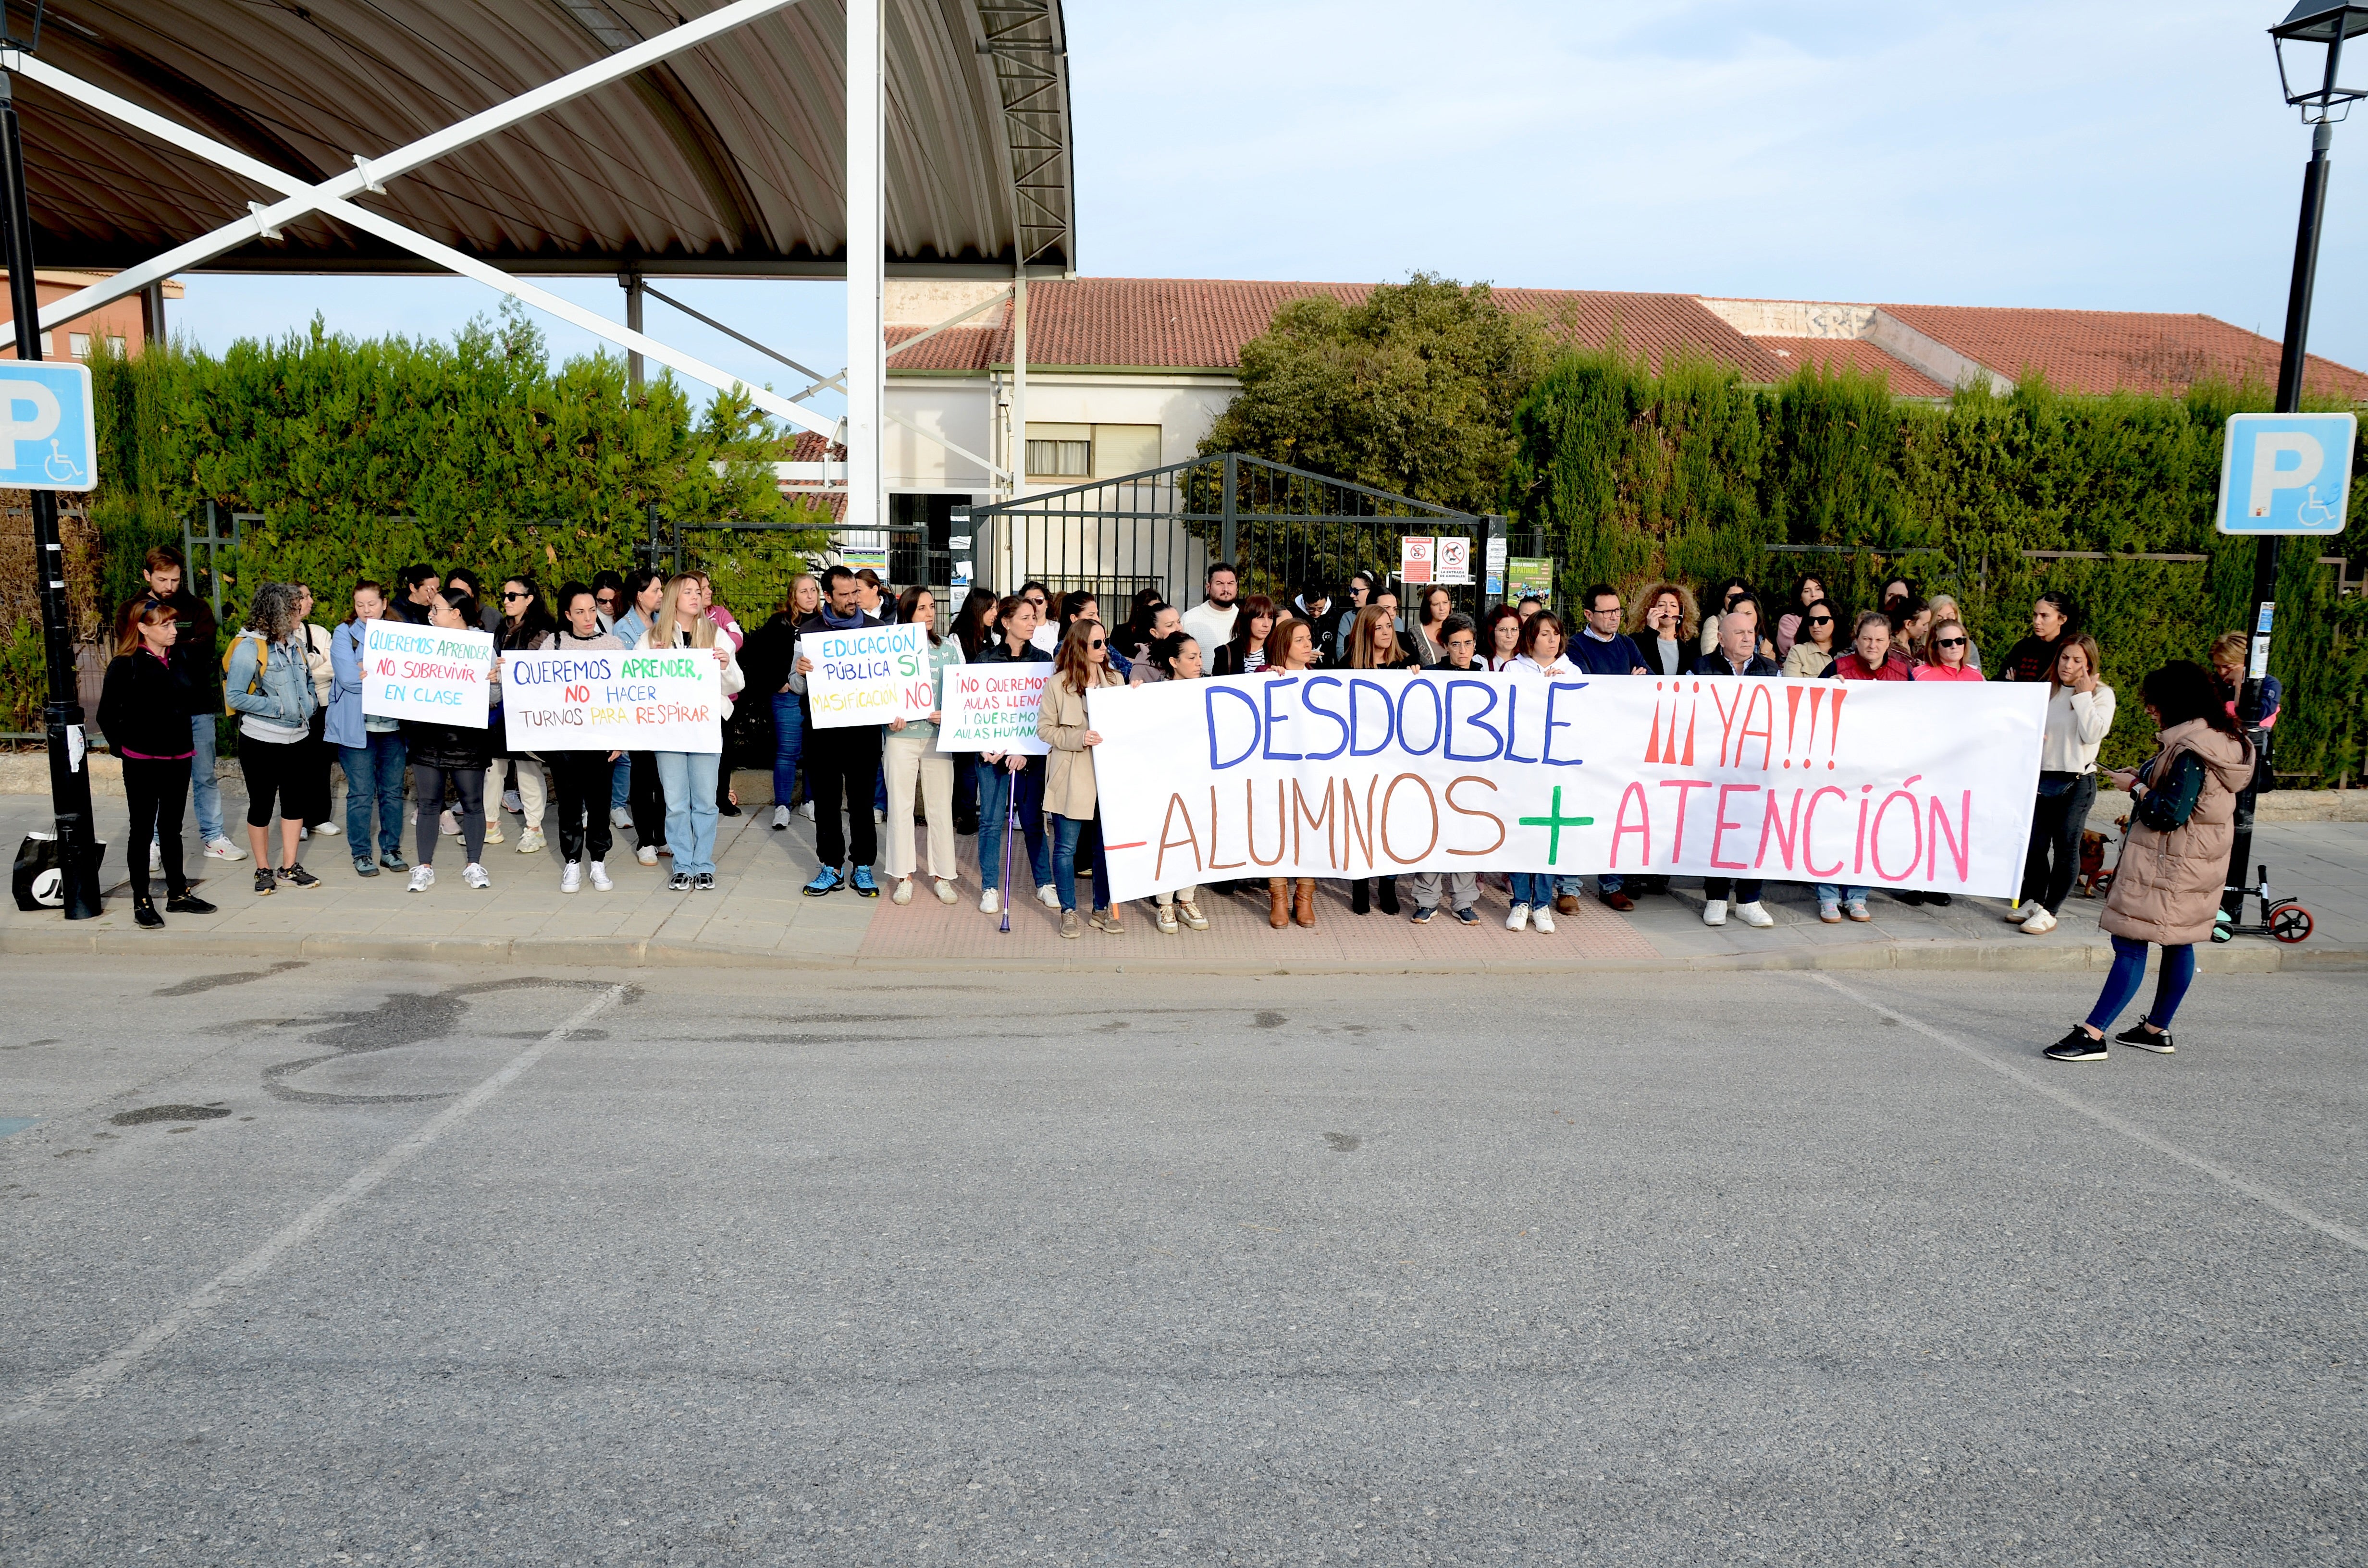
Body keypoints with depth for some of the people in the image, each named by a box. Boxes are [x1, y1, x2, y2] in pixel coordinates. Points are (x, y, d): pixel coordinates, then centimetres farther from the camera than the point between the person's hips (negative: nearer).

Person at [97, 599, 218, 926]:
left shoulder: (179, 662, 8)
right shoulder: (125, 666, -10)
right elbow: (107, 716, -7)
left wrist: (183, 744, 12)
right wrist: (125, 748, -2)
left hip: (178, 759, 6)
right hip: (142, 763, -6)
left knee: (172, 829, 14)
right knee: (142, 831, 2)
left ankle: (178, 894, 23)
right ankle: (142, 903, 9)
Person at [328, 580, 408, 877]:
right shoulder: (344, 634, 2)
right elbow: (348, 677, -12)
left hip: (393, 724, 3)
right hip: (357, 726, -3)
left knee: (393, 791, 6)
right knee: (361, 793, 0)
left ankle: (391, 849, 17)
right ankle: (361, 854, 11)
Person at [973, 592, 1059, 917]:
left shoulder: (1043, 660, 3)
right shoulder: (986, 659, 2)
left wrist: (1026, 752, -13)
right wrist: (985, 747, -10)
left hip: (1031, 752, 1)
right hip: (992, 752, 0)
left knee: (1033, 820, 6)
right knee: (992, 821, 2)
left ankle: (1044, 884, 20)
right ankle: (990, 888, 13)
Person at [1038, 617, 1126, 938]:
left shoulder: (1116, 680, 7)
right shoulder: (1057, 684, -4)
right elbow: (1045, 729, -3)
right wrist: (1079, 738, -16)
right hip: (1072, 779, -3)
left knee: (1106, 847, 9)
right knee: (1066, 848, 3)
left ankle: (1102, 910, 23)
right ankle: (1069, 912, 17)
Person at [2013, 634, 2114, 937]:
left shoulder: (2101, 694, -2)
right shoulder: (2047, 691, 10)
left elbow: (2093, 735, -16)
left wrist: (2083, 695, -13)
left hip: (2077, 782, -4)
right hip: (2042, 777, 4)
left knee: (2066, 847, 0)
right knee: (2035, 843, 6)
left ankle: (2049, 911, 6)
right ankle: (2031, 900, 20)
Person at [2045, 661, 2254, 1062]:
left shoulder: (2190, 750, -21)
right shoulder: (2224, 740, 10)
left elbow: (2170, 812, -24)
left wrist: (2136, 787, -10)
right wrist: (2147, 777, 9)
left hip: (2166, 863, -10)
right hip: (2196, 863, 10)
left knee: (2130, 943, -11)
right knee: (2178, 943, 15)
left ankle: (2092, 1035, -12)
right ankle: (2157, 1029, 25)